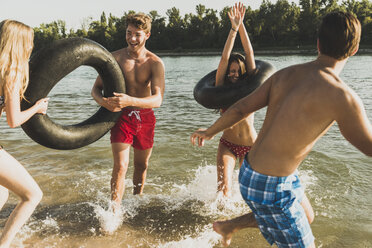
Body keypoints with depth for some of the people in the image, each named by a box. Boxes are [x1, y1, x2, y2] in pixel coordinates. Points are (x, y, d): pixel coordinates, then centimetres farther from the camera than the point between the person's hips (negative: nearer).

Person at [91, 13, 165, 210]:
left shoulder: (155, 63, -12)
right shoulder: (115, 57, -9)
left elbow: (158, 99, -24)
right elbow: (96, 88, -6)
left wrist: (130, 100, -42)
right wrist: (103, 101, -31)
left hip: (145, 117, 2)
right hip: (121, 115, -1)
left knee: (142, 165, 16)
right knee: (120, 166, -14)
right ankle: (114, 211, -3)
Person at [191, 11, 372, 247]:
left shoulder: (285, 74, -2)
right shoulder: (342, 97, -23)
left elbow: (241, 108, 4)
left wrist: (209, 131, 18)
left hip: (252, 168, 8)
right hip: (269, 187, -8)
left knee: (305, 216, 30)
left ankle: (228, 226, 42)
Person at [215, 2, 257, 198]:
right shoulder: (222, 88, -4)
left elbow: (249, 54, -9)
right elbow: (224, 58, -16)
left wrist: (242, 25, -12)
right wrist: (233, 29, -20)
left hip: (251, 146, 1)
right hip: (228, 144, -1)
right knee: (223, 188, -13)